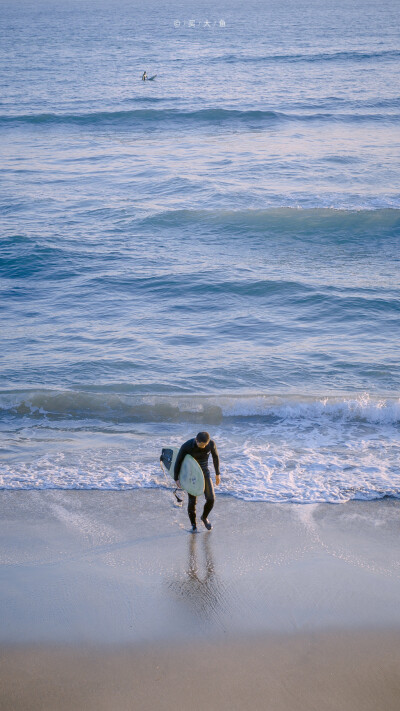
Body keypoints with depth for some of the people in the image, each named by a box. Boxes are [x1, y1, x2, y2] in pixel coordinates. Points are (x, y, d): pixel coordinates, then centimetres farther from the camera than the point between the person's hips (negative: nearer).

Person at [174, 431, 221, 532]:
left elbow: (215, 456, 1)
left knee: (211, 499, -5)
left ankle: (204, 517, 26)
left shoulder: (211, 443, -20)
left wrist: (217, 473, 9)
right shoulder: (187, 446, -27)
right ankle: (193, 524, 18)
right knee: (192, 500, -5)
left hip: (204, 472, 3)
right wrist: (176, 479, -10)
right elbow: (178, 461, -13)